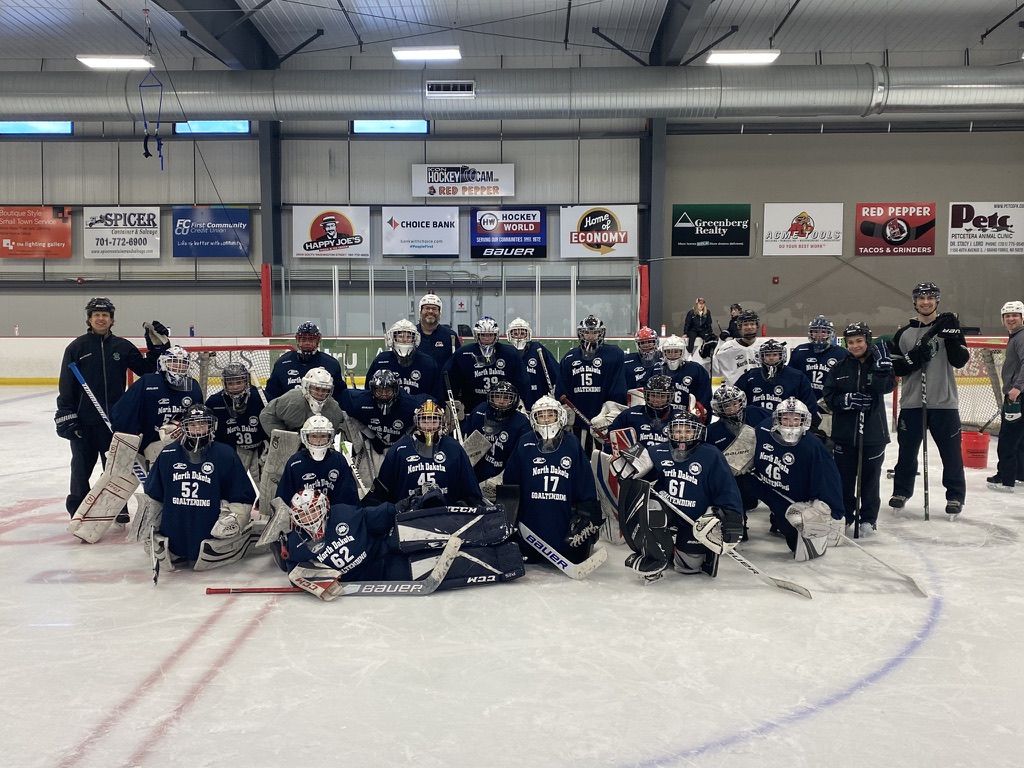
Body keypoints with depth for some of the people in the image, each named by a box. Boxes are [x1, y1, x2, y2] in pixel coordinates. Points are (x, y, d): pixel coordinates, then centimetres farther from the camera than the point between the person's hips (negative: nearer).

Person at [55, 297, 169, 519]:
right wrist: (65, 416, -7)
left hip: (115, 418, 2)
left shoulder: (123, 347, 5)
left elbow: (147, 369, 7)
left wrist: (158, 346, -5)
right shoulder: (77, 348, -1)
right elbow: (66, 386, -2)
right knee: (82, 465, 7)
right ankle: (77, 508, 22)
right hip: (83, 421, -1)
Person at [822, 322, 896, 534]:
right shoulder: (839, 368, 4)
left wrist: (881, 365, -28)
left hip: (873, 431, -1)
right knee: (844, 477, 9)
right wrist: (848, 399, -18)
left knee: (870, 477, 8)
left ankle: (869, 518, 20)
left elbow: (887, 386, -17)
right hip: (844, 432, 2)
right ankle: (844, 514, 22)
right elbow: (829, 397, -2)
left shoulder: (879, 362, 0)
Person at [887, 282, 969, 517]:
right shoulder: (903, 333, 5)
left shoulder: (948, 327, 2)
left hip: (944, 402, -1)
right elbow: (894, 367, 1)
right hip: (911, 403, 1)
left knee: (951, 452, 3)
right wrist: (914, 357, -17)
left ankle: (955, 496, 17)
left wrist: (952, 336, -23)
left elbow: (960, 361, -9)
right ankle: (901, 491, 27)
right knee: (907, 450, 10)